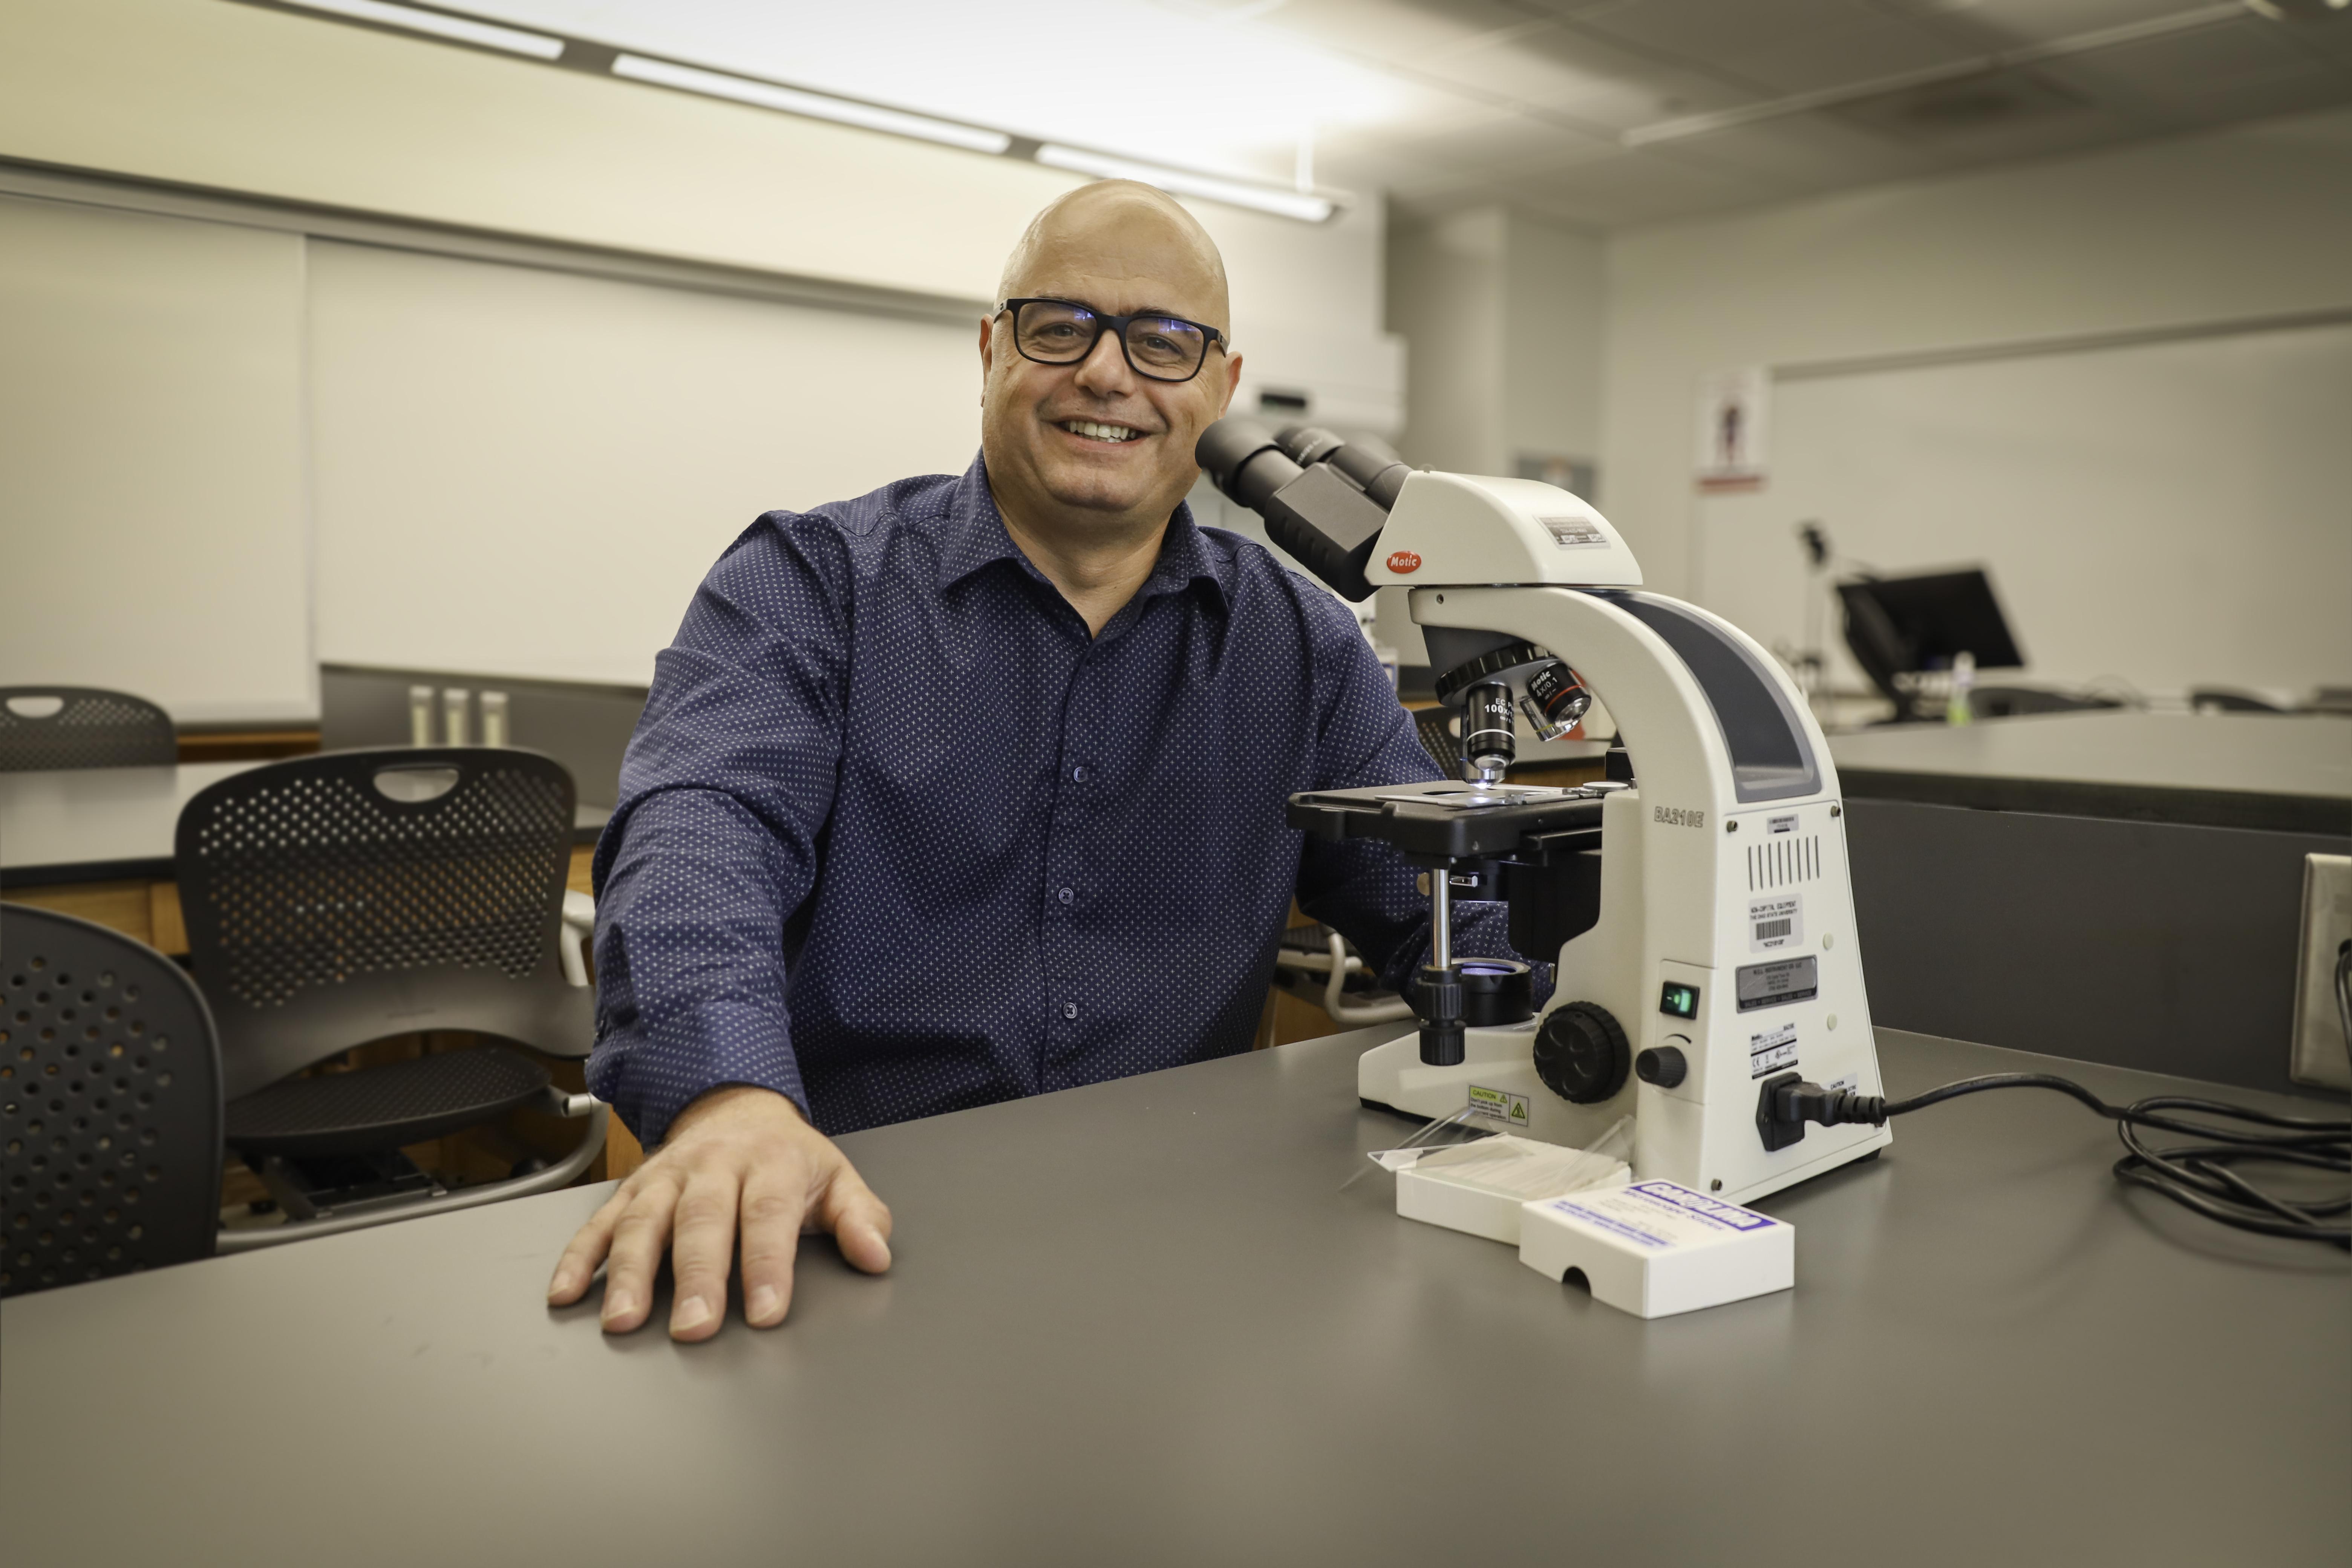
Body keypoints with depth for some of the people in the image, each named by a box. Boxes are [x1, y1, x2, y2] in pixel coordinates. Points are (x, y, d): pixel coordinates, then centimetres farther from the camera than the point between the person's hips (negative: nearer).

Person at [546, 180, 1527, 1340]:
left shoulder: (1300, 644, 10)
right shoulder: (809, 586, 1)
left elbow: (1449, 901, 11)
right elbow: (703, 826, -16)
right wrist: (728, 1096, -37)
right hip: (847, 1235, -1)